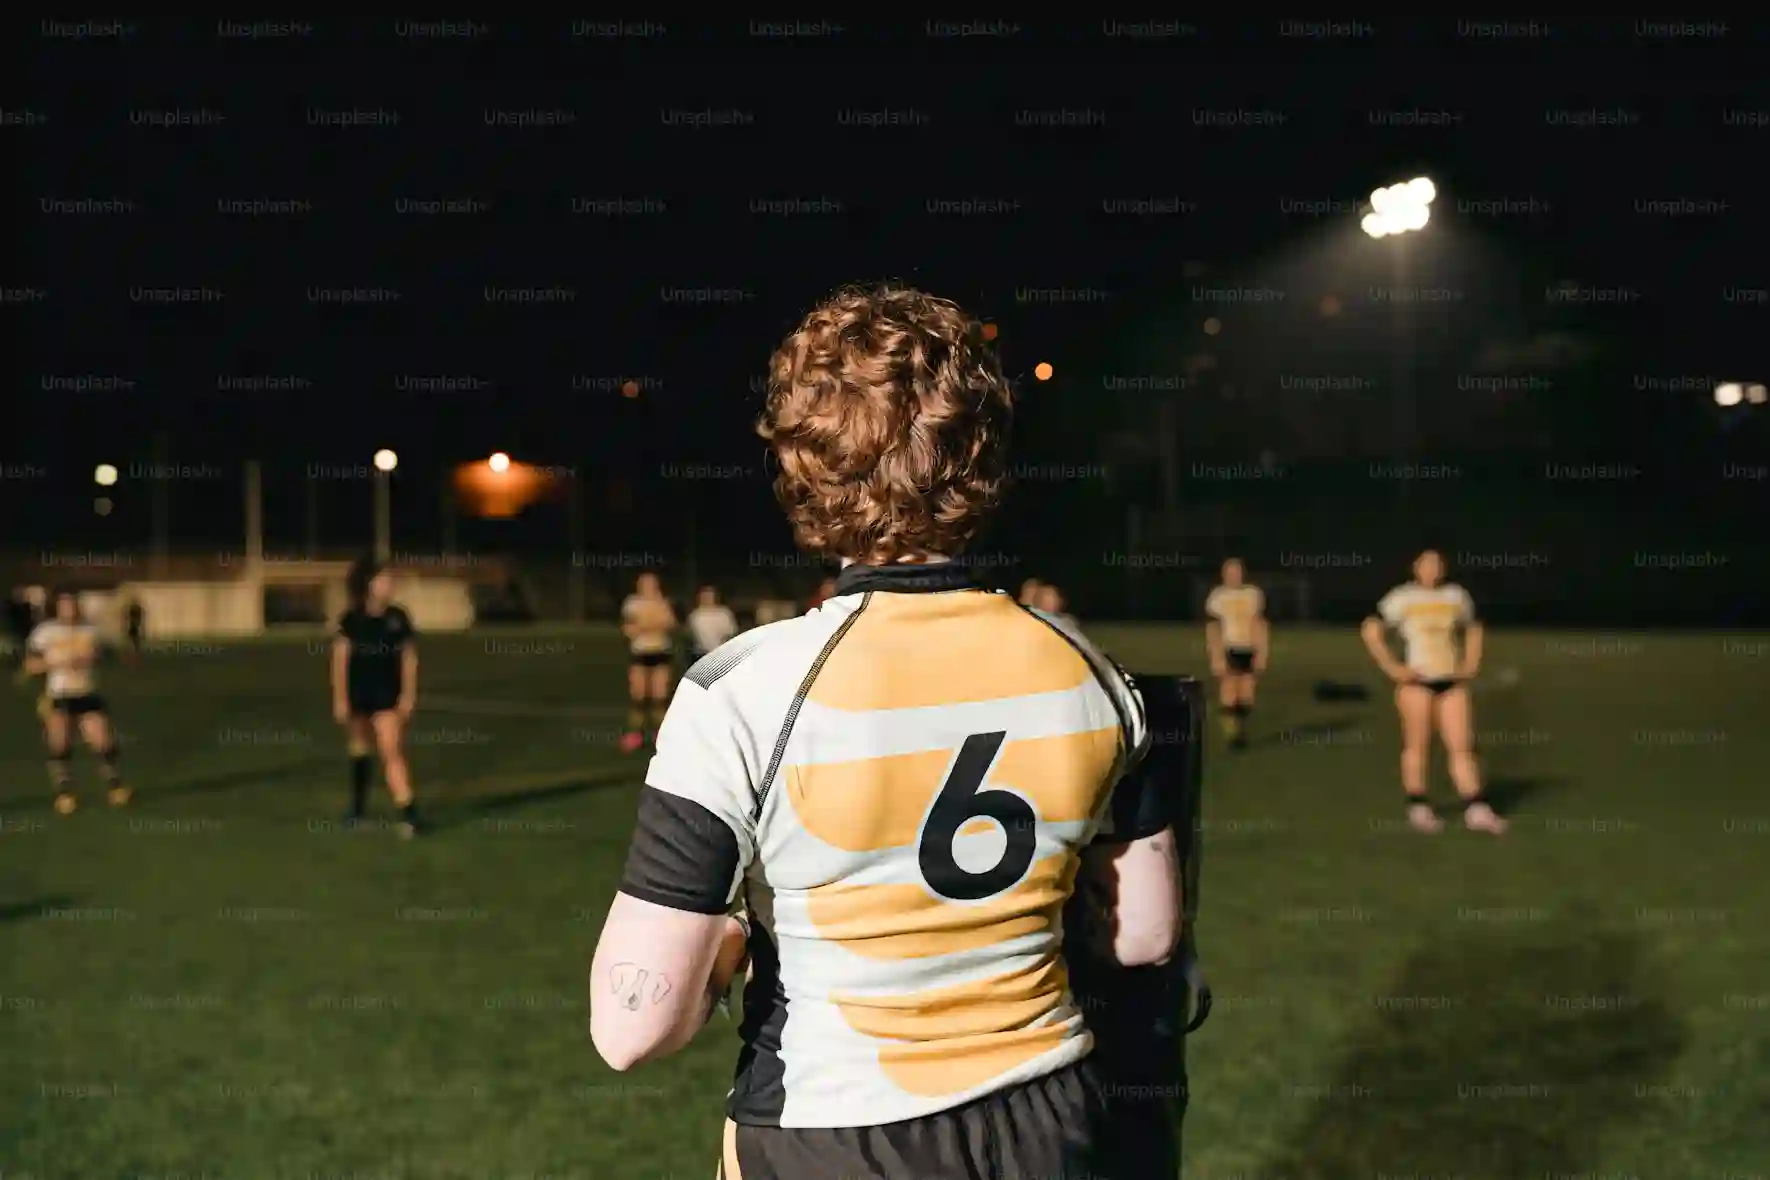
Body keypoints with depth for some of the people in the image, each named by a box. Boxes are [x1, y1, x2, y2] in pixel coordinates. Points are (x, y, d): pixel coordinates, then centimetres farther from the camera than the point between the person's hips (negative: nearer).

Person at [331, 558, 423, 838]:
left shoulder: (398, 618, -6)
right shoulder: (351, 620, -9)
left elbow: (409, 658, -1)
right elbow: (340, 661, -6)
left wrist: (409, 695, -4)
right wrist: (340, 699, -8)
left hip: (388, 694, -1)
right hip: (358, 692, 1)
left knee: (392, 753, -12)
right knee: (360, 747, 18)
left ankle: (408, 815, -19)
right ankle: (358, 807, 35)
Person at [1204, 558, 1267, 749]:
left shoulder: (1254, 594, 6)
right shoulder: (1217, 597, -3)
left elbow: (1260, 625, 8)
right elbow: (1213, 629, -5)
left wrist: (1262, 654, 1)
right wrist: (1216, 657, -13)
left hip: (1249, 651, 3)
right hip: (1228, 651, -2)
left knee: (1246, 697, 3)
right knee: (1228, 697, -8)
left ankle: (1242, 732, 19)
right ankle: (1232, 735, 0)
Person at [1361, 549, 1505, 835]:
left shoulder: (1456, 595, 11)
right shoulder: (1402, 597, -2)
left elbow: (1473, 629, 26)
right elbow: (1371, 631, -5)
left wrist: (1470, 664, 12)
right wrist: (1391, 667, -11)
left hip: (1452, 681, 4)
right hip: (1417, 681, -4)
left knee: (1462, 747, -1)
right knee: (1417, 745, -2)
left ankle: (1477, 811, -3)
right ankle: (1418, 809, 6)